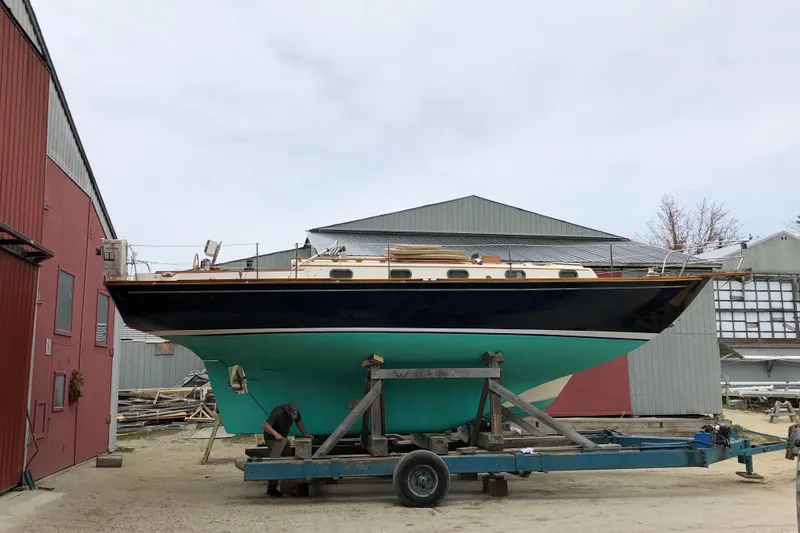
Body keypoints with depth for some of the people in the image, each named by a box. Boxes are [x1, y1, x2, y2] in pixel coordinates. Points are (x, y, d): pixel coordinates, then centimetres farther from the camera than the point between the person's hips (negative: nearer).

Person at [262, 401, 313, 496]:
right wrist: (275, 434, -53)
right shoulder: (278, 412, -31)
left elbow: (298, 421, 10)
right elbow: (266, 425, -37)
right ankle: (272, 488, -13)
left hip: (282, 437, 8)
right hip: (272, 438, -8)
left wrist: (305, 434, 0)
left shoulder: (295, 412, -8)